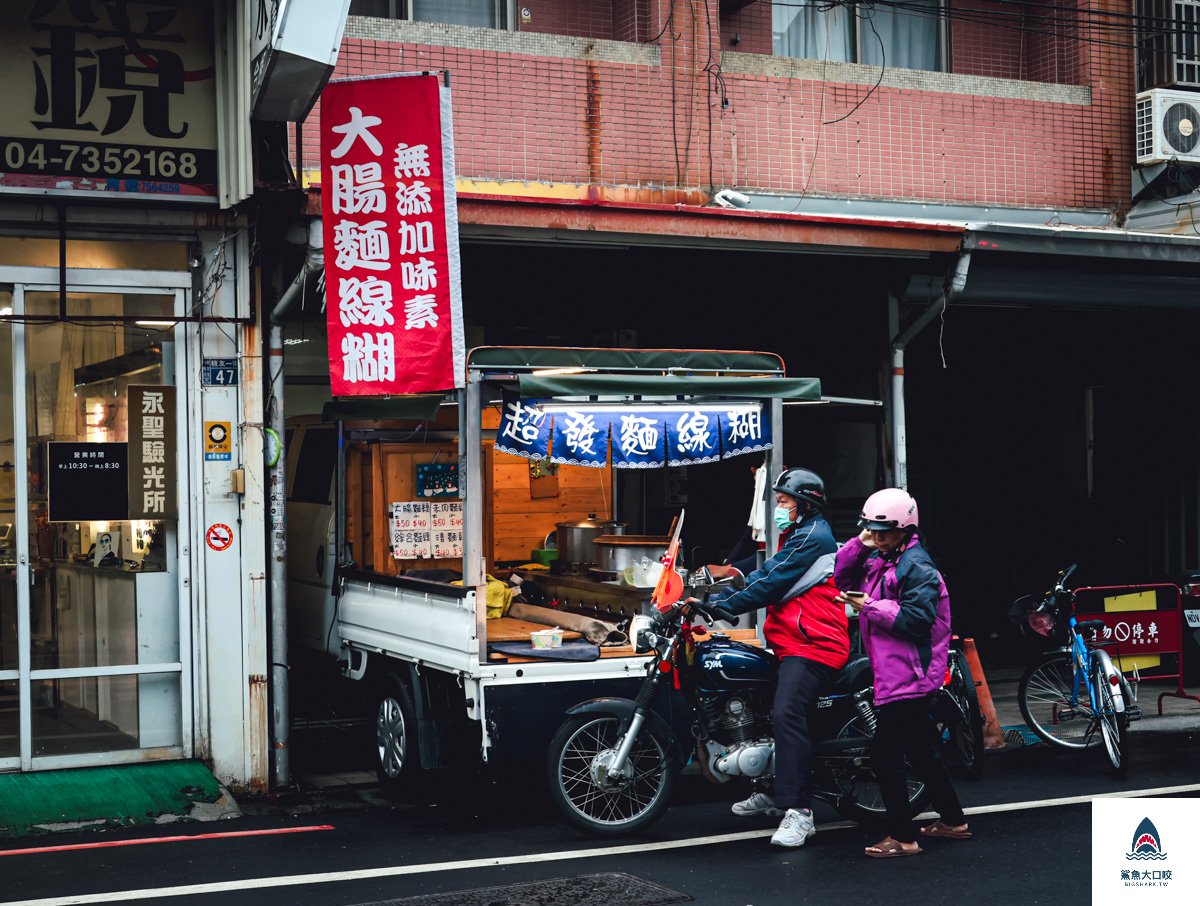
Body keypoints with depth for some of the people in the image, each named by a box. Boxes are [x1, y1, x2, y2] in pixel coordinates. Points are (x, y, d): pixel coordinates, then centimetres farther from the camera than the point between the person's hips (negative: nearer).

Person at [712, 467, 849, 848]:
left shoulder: (811, 537, -11)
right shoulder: (799, 535, 24)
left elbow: (771, 584, -17)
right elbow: (766, 574, 22)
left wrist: (723, 607, -17)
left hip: (812, 645, -12)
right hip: (793, 644, 12)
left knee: (787, 714, -25)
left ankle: (798, 810, -30)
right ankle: (773, 792, 29)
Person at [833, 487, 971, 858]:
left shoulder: (917, 567, -16)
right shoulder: (880, 560, 13)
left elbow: (916, 620, -24)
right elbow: (843, 580, 17)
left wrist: (870, 607, -20)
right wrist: (858, 545, 3)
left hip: (908, 676, -10)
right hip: (904, 676, 10)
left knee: (885, 754, -8)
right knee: (922, 751, 19)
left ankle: (902, 838, -1)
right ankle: (953, 821, 31)